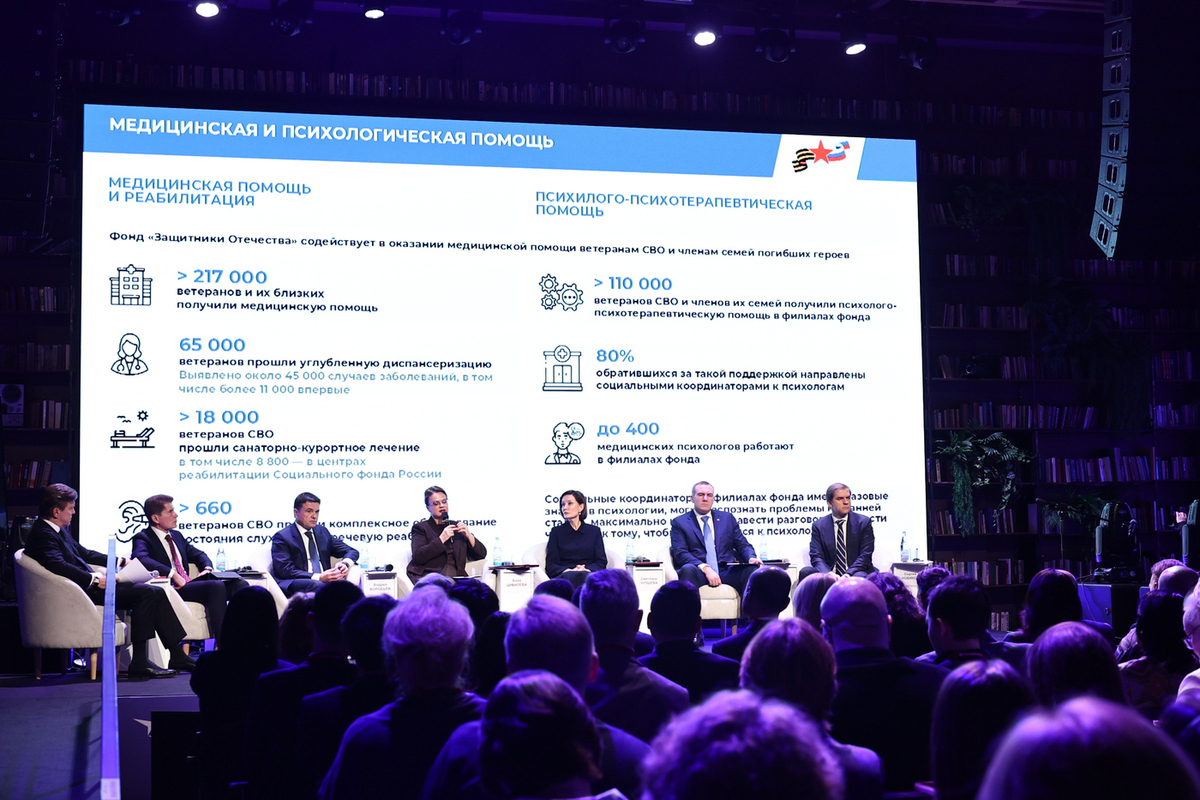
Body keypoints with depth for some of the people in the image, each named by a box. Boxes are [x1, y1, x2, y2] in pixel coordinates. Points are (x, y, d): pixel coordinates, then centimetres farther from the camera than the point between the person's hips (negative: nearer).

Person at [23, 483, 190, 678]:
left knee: (156, 593, 1)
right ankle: (139, 662, -21)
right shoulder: (43, 534, -13)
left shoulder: (60, 530, 19)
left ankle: (177, 655, -1)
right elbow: (58, 565, -28)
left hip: (91, 585, 10)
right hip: (84, 591, -10)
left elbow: (84, 553, 29)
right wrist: (94, 580, -30)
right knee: (145, 592, -22)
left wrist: (120, 561, 22)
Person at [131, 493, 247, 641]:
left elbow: (198, 555, 31)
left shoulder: (177, 536, 25)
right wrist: (173, 574, -29)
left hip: (189, 584, 8)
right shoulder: (143, 539, 0)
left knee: (240, 585, -13)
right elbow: (141, 558, -22)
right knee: (216, 586, -33)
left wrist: (207, 569, 7)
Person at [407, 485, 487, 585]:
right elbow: (418, 557, -6)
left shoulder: (457, 527, 23)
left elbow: (482, 555, 18)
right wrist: (441, 539, -11)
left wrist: (468, 535, 2)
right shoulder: (421, 528, 12)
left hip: (456, 576, 4)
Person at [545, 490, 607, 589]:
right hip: (564, 576, 0)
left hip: (588, 575, 1)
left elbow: (601, 562, 11)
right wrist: (567, 571, -14)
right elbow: (551, 566, 9)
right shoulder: (556, 532, 19)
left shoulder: (594, 531, 20)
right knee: (571, 577, -40)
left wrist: (587, 569, -12)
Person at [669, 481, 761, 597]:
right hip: (699, 573, -3)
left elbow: (742, 545, 20)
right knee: (688, 569, -38)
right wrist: (705, 568, -18)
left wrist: (751, 558, -7)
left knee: (754, 569, -27)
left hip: (727, 572, 3)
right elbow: (680, 553, -1)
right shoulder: (679, 522, 12)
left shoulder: (727, 518, 23)